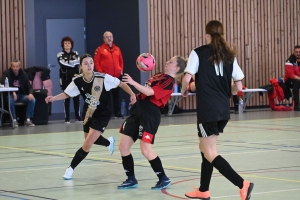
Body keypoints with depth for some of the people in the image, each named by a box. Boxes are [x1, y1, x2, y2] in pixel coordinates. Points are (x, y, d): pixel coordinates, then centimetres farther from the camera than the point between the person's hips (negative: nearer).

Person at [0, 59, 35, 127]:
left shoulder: (23, 74, 4)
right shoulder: (7, 73, -5)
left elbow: (29, 87, 3)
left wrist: (30, 93, -21)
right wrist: (12, 92, -35)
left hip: (22, 95, 3)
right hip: (11, 95, -3)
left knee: (32, 99, -24)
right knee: (10, 100, -38)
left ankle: (28, 120, -18)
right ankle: (14, 120, -27)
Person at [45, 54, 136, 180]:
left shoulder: (103, 78, -26)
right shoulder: (78, 81, -16)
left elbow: (121, 84, -14)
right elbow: (67, 94, -3)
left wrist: (132, 94, -25)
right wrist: (53, 98, -20)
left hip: (102, 116, -5)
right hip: (88, 115, 5)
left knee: (87, 145, -13)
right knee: (90, 140, 26)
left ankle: (71, 168, 8)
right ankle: (109, 142, 59)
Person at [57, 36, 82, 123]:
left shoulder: (75, 54, 12)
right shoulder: (60, 55, 3)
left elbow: (78, 62, -6)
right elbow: (63, 65, -13)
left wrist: (68, 63, -14)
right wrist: (73, 65, -8)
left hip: (75, 78, 3)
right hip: (65, 79, -3)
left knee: (76, 97, 2)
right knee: (66, 98, -3)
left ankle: (77, 116, 9)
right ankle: (67, 118, -1)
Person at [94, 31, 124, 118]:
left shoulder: (117, 49, 14)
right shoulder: (100, 49, 0)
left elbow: (121, 61, 19)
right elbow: (96, 63, -5)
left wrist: (121, 70, 6)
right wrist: (100, 72, -13)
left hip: (117, 76, 5)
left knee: (116, 95, 8)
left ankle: (117, 112, 13)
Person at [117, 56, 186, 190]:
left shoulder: (169, 81, -11)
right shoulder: (159, 76, 17)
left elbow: (150, 92, -23)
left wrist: (133, 83, -27)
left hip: (149, 115, -9)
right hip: (138, 110, 9)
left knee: (146, 150, -13)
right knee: (123, 146, 5)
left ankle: (164, 179, 3)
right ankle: (131, 179, 16)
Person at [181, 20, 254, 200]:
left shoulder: (198, 53, -4)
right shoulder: (229, 55, 8)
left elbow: (187, 78, -13)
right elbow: (239, 86, 7)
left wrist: (184, 91, 8)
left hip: (207, 110, -6)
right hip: (224, 110, 6)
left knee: (210, 154, -3)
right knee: (206, 147, 21)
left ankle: (242, 184, -18)